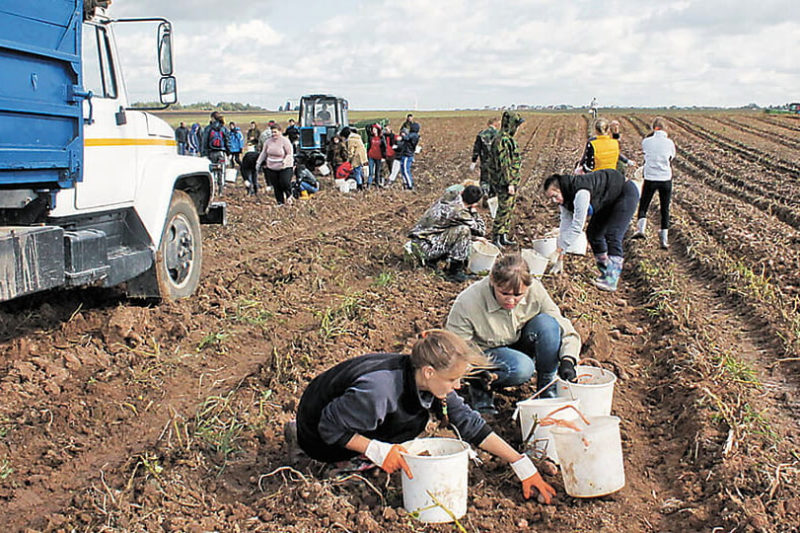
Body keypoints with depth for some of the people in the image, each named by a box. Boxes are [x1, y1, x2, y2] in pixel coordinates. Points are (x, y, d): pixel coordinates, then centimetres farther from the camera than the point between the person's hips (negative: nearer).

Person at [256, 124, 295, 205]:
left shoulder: (285, 141, -11)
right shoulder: (268, 141, 4)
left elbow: (290, 154, -11)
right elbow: (263, 153, 14)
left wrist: (285, 161, -28)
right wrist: (259, 162, 9)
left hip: (285, 167, -4)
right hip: (271, 168, 4)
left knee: (285, 183, -16)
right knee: (276, 186, 4)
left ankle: (289, 196, 14)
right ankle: (280, 202, 17)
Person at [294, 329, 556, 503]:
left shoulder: (429, 381, -17)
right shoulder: (378, 390, -39)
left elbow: (470, 424, -11)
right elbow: (329, 427, -27)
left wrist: (523, 465, -13)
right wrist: (377, 451, -33)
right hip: (319, 440, -6)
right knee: (415, 420, -17)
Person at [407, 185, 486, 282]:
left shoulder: (449, 194, 2)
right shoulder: (460, 213, -19)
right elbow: (481, 230, -6)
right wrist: (473, 210, -1)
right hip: (426, 246, -9)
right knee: (463, 230, -20)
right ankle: (453, 271, -10)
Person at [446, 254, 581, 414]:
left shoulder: (535, 290, -20)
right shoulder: (467, 303, -29)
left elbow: (564, 328, -13)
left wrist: (567, 360, -31)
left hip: (520, 347, 4)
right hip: (485, 353, -4)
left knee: (546, 323, -26)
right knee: (521, 367, -36)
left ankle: (547, 387, -8)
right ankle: (479, 389, -5)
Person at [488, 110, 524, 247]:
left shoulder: (508, 139, 15)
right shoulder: (502, 140, -18)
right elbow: (503, 164, -22)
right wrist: (509, 183, -23)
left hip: (512, 182, 10)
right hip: (505, 183, -10)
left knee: (509, 210, 14)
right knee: (503, 210, -7)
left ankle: (504, 237, 21)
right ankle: (496, 239, -2)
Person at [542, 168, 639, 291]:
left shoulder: (581, 193, -37)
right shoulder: (564, 198, -8)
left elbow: (577, 225, -38)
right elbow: (566, 224, -6)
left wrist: (559, 249, -35)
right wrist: (560, 255, -8)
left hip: (626, 193, -9)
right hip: (608, 202, 9)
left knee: (612, 235, -19)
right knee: (593, 233, 4)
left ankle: (612, 281, -19)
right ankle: (605, 273, 14)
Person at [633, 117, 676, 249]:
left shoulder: (646, 141, -5)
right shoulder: (669, 143, -3)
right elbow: (672, 157, 11)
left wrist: (653, 134, 11)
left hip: (650, 179, -1)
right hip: (666, 179, 1)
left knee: (643, 207, 12)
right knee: (665, 209, 10)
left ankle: (640, 228, -11)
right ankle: (664, 239, 10)